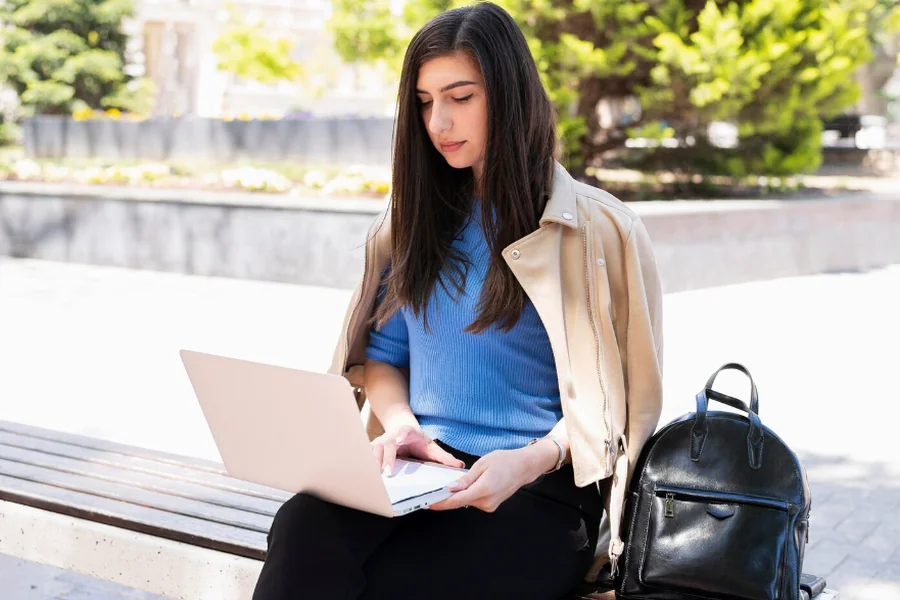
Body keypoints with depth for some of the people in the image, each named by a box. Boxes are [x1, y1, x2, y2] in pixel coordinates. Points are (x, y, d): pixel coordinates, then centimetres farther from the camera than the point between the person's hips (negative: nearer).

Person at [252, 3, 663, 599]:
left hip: (537, 489, -4)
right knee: (304, 526, -31)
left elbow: (615, 400, 0)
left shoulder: (596, 229, 2)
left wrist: (532, 460, -18)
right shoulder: (413, 222, 18)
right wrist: (399, 422, -3)